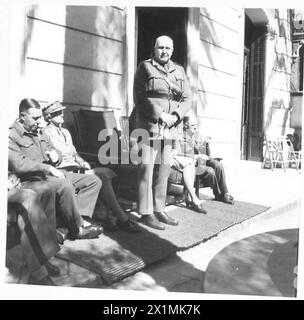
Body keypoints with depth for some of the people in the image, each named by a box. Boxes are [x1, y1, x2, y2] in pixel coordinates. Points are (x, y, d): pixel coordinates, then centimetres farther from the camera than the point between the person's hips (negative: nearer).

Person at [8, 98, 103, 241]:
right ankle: (77, 228, -18)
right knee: (65, 185, -38)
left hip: (52, 175, 9)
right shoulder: (11, 136, -7)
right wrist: (48, 168, -24)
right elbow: (19, 165, -21)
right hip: (31, 180, -9)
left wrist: (55, 157, 1)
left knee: (94, 182, -1)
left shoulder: (39, 132, 20)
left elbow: (53, 152, 27)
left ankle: (65, 221, -16)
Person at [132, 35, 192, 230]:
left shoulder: (179, 71, 15)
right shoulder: (145, 67, 0)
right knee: (147, 169, -4)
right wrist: (160, 115, -16)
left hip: (169, 128, 6)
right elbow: (140, 97, -9)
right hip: (148, 126, -6)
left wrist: (176, 116, -8)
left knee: (164, 169, 10)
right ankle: (146, 213, 5)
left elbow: (187, 99, 10)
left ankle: (159, 210, 21)